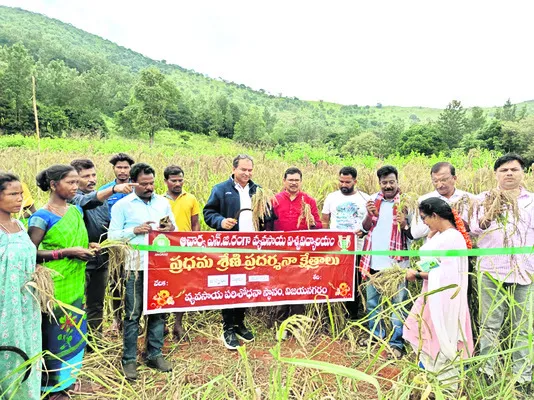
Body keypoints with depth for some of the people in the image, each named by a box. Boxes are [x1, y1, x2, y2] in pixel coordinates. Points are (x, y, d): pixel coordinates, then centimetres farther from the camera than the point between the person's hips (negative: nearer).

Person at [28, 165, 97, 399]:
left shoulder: (75, 211, 6)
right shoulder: (41, 217, -15)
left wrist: (88, 247, -2)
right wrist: (67, 253, -25)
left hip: (75, 284, 7)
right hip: (55, 287, -7)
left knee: (74, 330, 17)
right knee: (55, 334, 7)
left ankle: (68, 377, 36)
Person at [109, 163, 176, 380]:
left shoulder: (163, 202, 9)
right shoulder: (122, 205, 0)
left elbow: (175, 229, 12)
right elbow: (112, 236, -4)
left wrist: (170, 229, -10)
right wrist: (135, 230, -17)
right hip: (135, 266, -3)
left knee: (158, 311, 11)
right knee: (133, 313, 4)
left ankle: (154, 355, 25)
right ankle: (129, 359, 19)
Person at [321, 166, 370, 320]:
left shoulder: (365, 198, 0)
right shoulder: (331, 197, 4)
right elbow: (324, 221, 8)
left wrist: (364, 230, -16)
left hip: (357, 248, -1)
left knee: (355, 282, 7)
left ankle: (354, 313, 25)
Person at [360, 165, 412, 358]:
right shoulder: (374, 200, 6)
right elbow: (365, 228, 5)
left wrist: (404, 224, -24)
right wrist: (369, 214, -13)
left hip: (396, 262, -4)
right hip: (373, 260, 4)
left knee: (397, 303, 2)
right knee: (372, 302, 15)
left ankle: (396, 343, 15)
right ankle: (376, 337, 32)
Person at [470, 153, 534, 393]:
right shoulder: (483, 199, 7)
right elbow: (472, 228, -4)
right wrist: (487, 217, -23)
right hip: (491, 271, -1)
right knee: (489, 324, 5)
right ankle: (489, 372, 17)